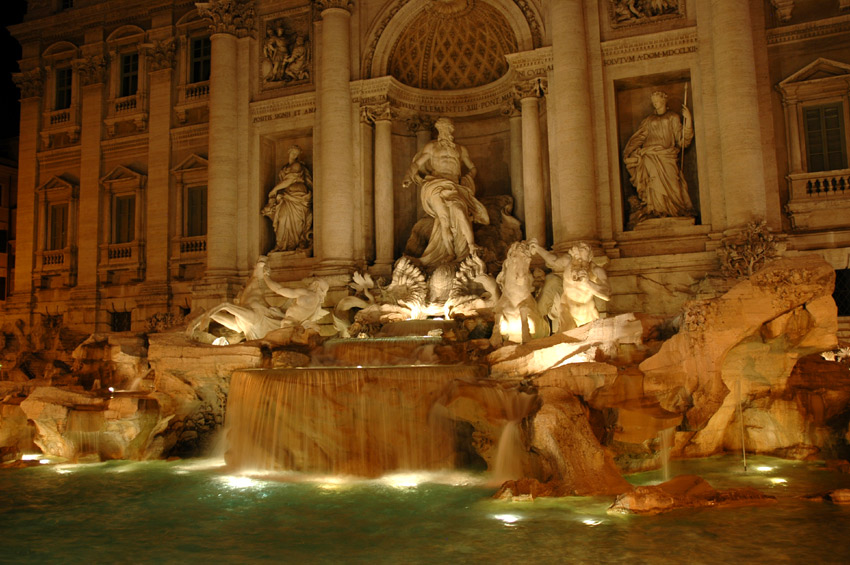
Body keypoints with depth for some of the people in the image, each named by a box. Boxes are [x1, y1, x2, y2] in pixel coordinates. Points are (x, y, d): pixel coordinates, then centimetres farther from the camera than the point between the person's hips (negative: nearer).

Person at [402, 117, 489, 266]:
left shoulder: (461, 149, 27)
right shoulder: (432, 146, 20)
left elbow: (472, 168, 31)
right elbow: (416, 164, 14)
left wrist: (467, 178, 9)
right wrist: (409, 178, -5)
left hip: (454, 187, 2)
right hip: (436, 184, -2)